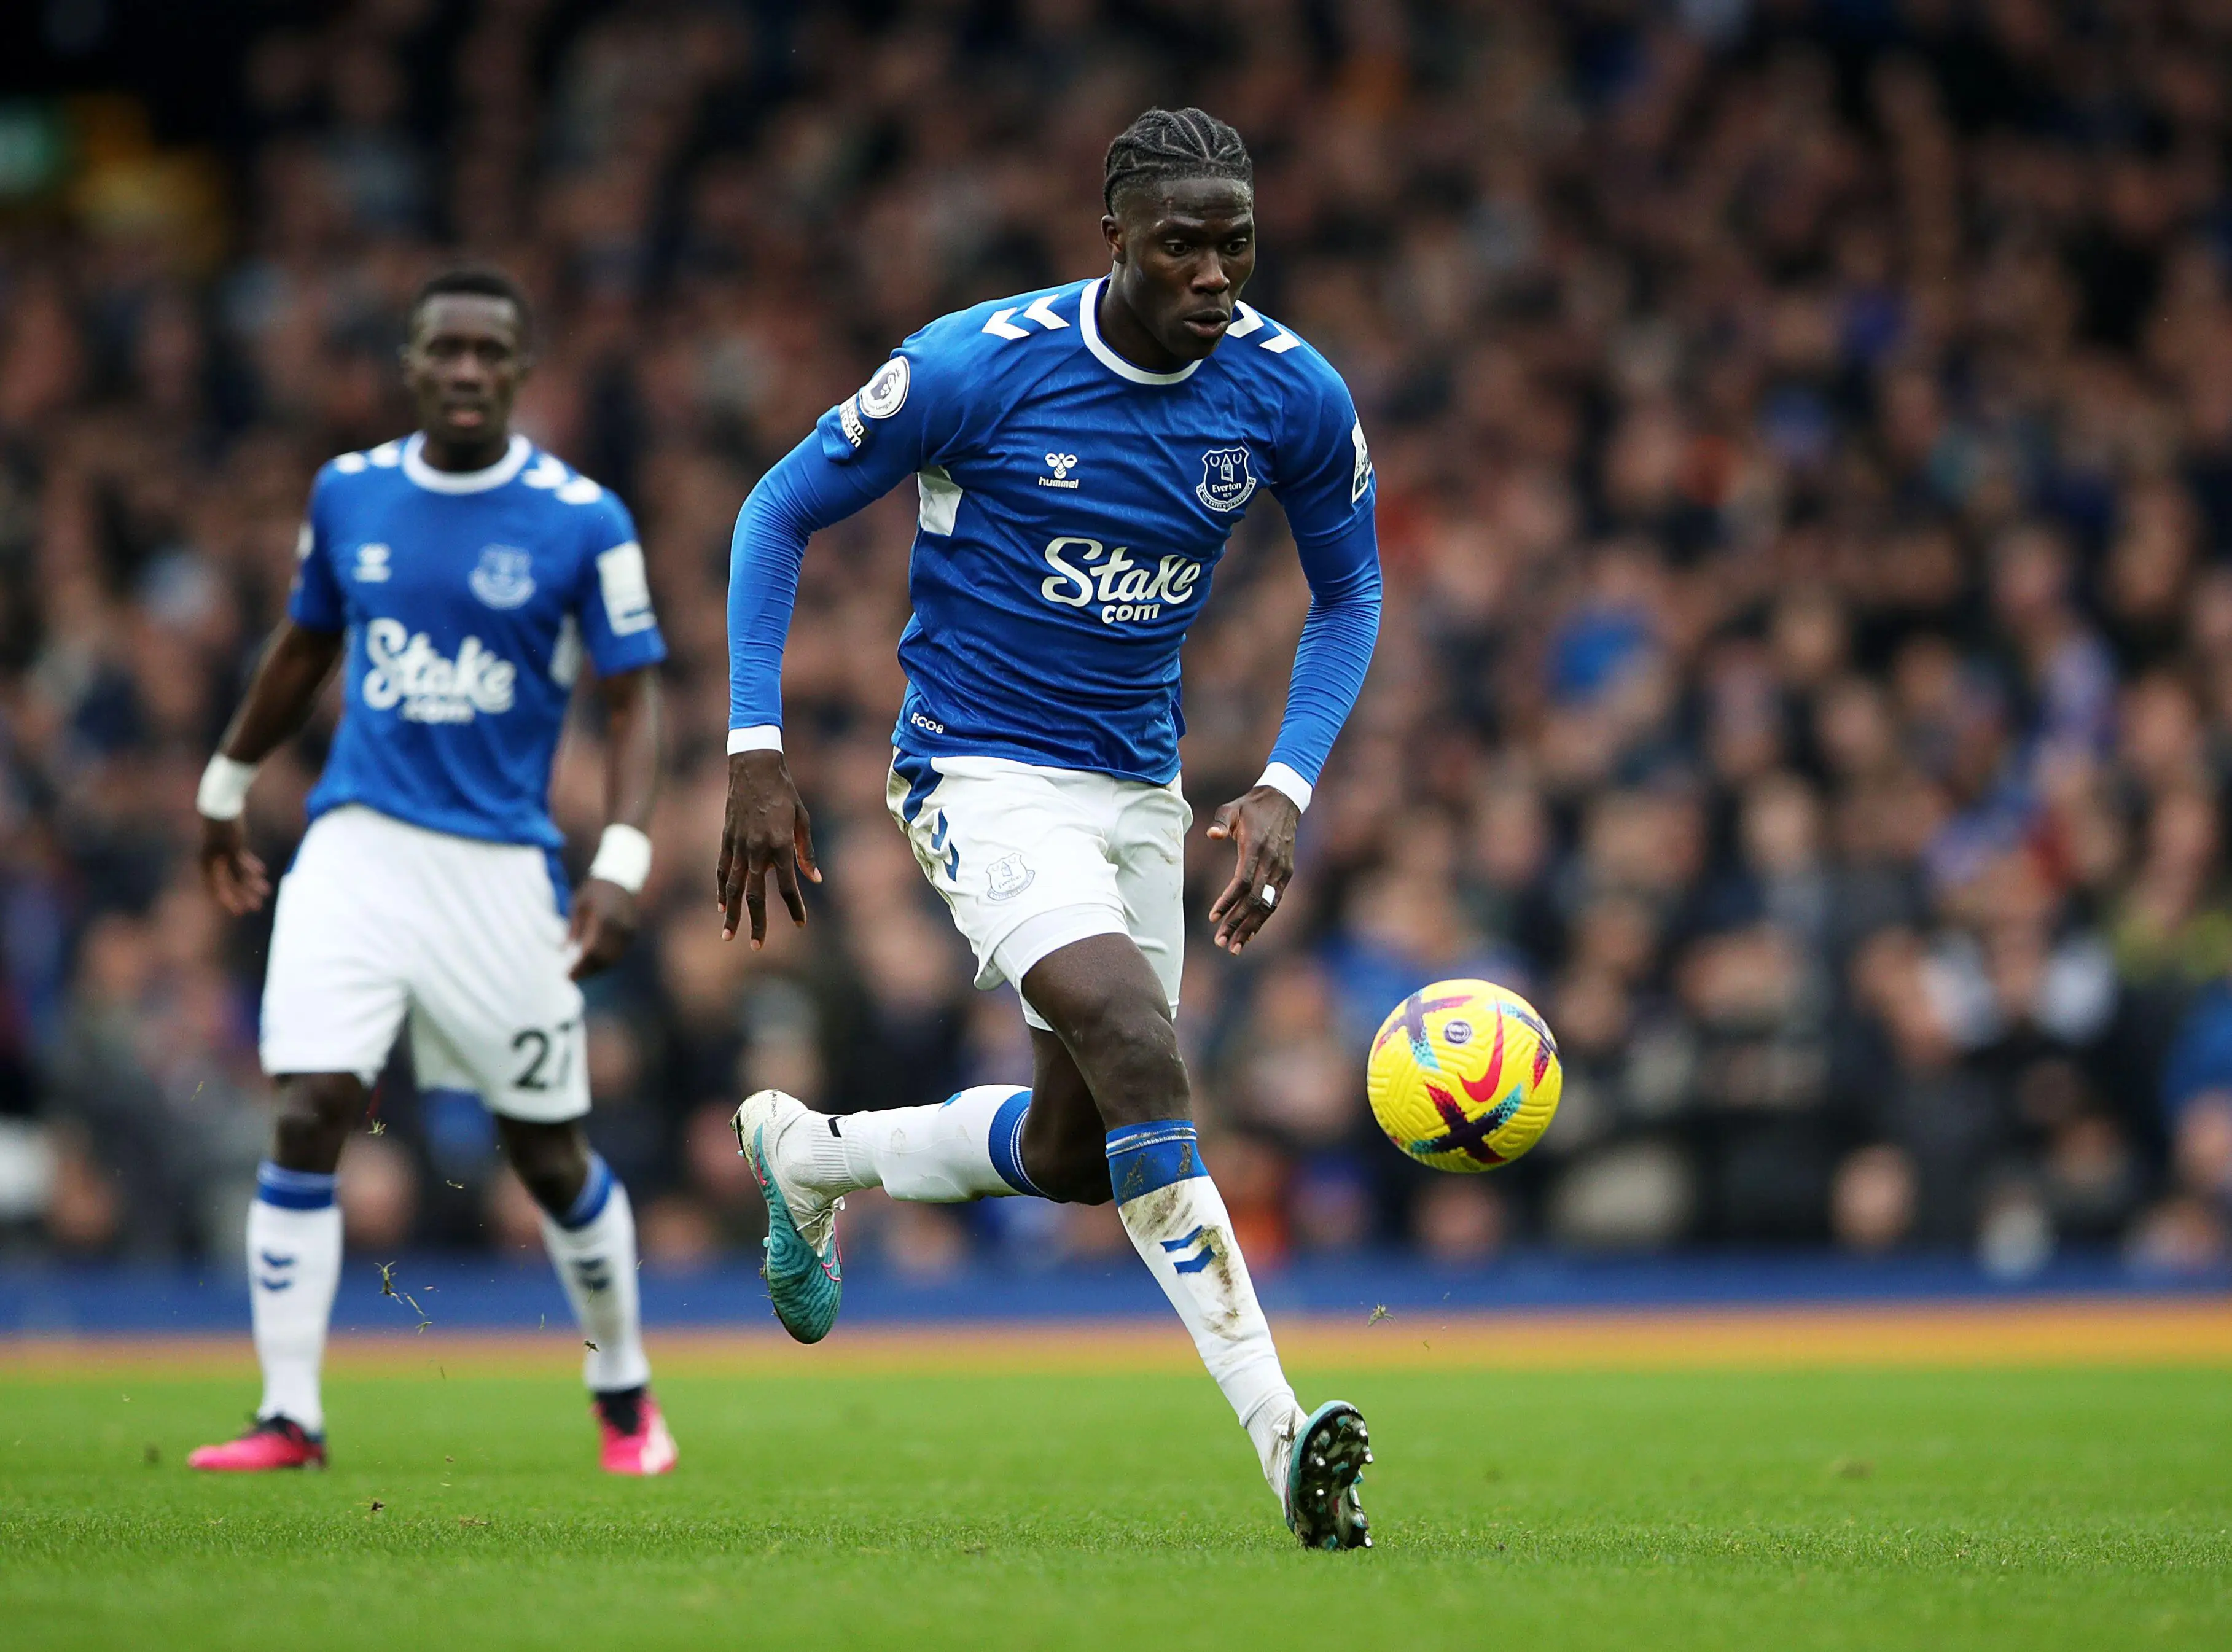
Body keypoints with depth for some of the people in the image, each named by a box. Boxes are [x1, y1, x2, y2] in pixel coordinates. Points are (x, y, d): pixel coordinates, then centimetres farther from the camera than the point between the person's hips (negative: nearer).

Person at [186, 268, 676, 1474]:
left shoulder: (582, 521, -6)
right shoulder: (348, 492, 4)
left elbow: (632, 700, -4)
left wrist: (619, 864, -16)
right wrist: (226, 787, 27)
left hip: (502, 866, -2)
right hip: (354, 850, 2)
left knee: (550, 1152, 6)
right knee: (308, 1115, -12)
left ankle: (623, 1391, 28)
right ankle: (289, 1415, -7)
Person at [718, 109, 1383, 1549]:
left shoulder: (1297, 396, -7)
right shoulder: (976, 366, -17)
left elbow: (1349, 595, 9)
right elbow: (781, 515, -5)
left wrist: (1285, 789, -6)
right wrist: (758, 757, -11)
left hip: (1139, 784, 6)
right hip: (981, 771, -6)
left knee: (1077, 1152, 11)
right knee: (1137, 1046, -28)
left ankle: (807, 1157, 39)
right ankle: (1282, 1436, -31)